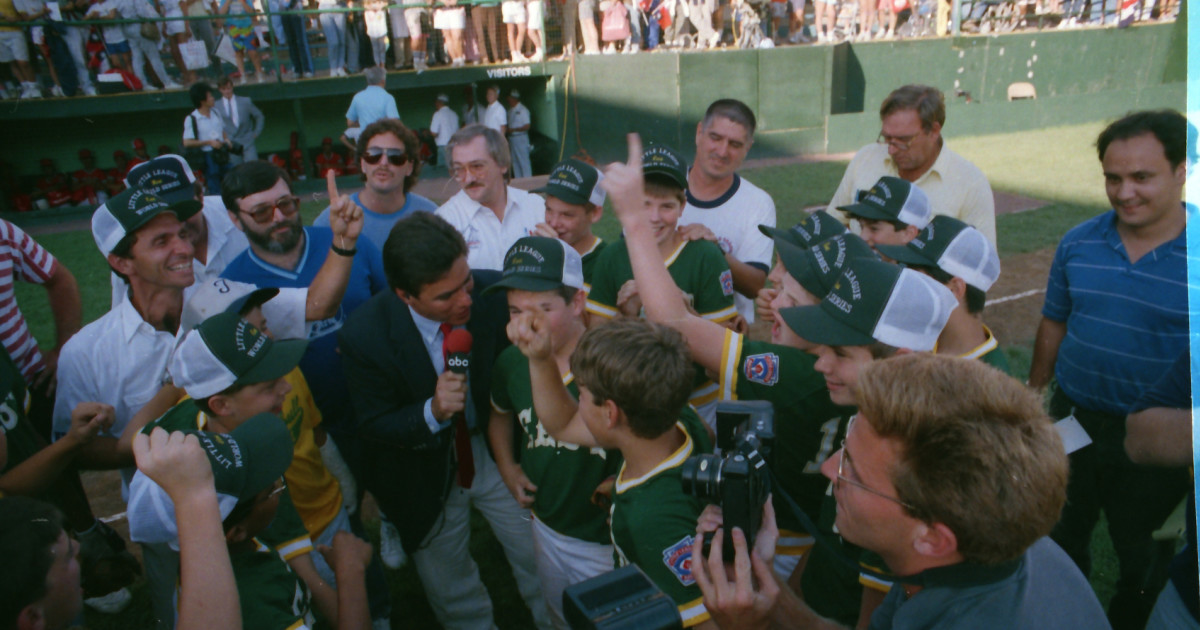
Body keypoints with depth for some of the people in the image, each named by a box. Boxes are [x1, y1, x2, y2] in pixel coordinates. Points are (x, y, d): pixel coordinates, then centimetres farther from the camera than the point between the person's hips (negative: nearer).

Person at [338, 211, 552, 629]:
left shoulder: (494, 293, -24)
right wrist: (432, 412, -34)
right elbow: (373, 426, -15)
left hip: (498, 453, 1)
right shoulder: (364, 336, -27)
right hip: (427, 475, -1)